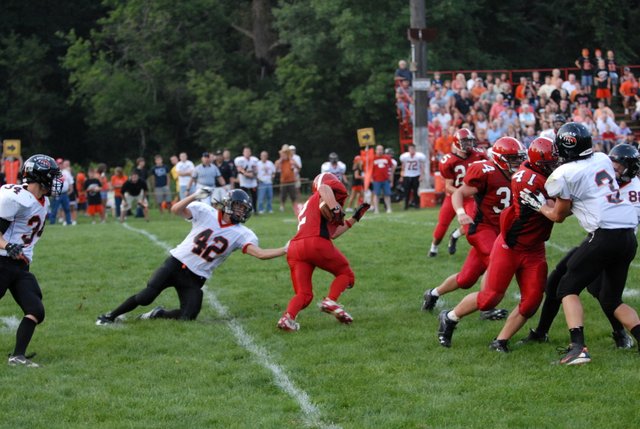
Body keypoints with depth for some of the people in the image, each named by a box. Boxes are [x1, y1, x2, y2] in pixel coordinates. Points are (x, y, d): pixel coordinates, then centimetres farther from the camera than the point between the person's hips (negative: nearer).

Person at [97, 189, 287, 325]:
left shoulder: (241, 234, -4)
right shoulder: (205, 212, -8)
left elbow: (259, 253, -15)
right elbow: (176, 210, -19)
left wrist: (286, 250, -27)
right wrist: (195, 196, -34)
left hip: (195, 279, 3)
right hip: (176, 263, -3)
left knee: (187, 318, -9)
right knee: (146, 297, -12)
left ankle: (158, 314, 20)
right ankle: (110, 316, 9)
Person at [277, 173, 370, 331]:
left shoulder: (308, 205, 37)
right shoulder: (322, 197, 14)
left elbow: (331, 234, 36)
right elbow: (324, 188, -13)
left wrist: (354, 219, 40)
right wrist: (335, 209, -16)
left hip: (295, 248, 7)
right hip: (317, 243, -7)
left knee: (304, 294, 9)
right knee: (346, 274, 15)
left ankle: (288, 317, -17)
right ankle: (330, 301, -9)